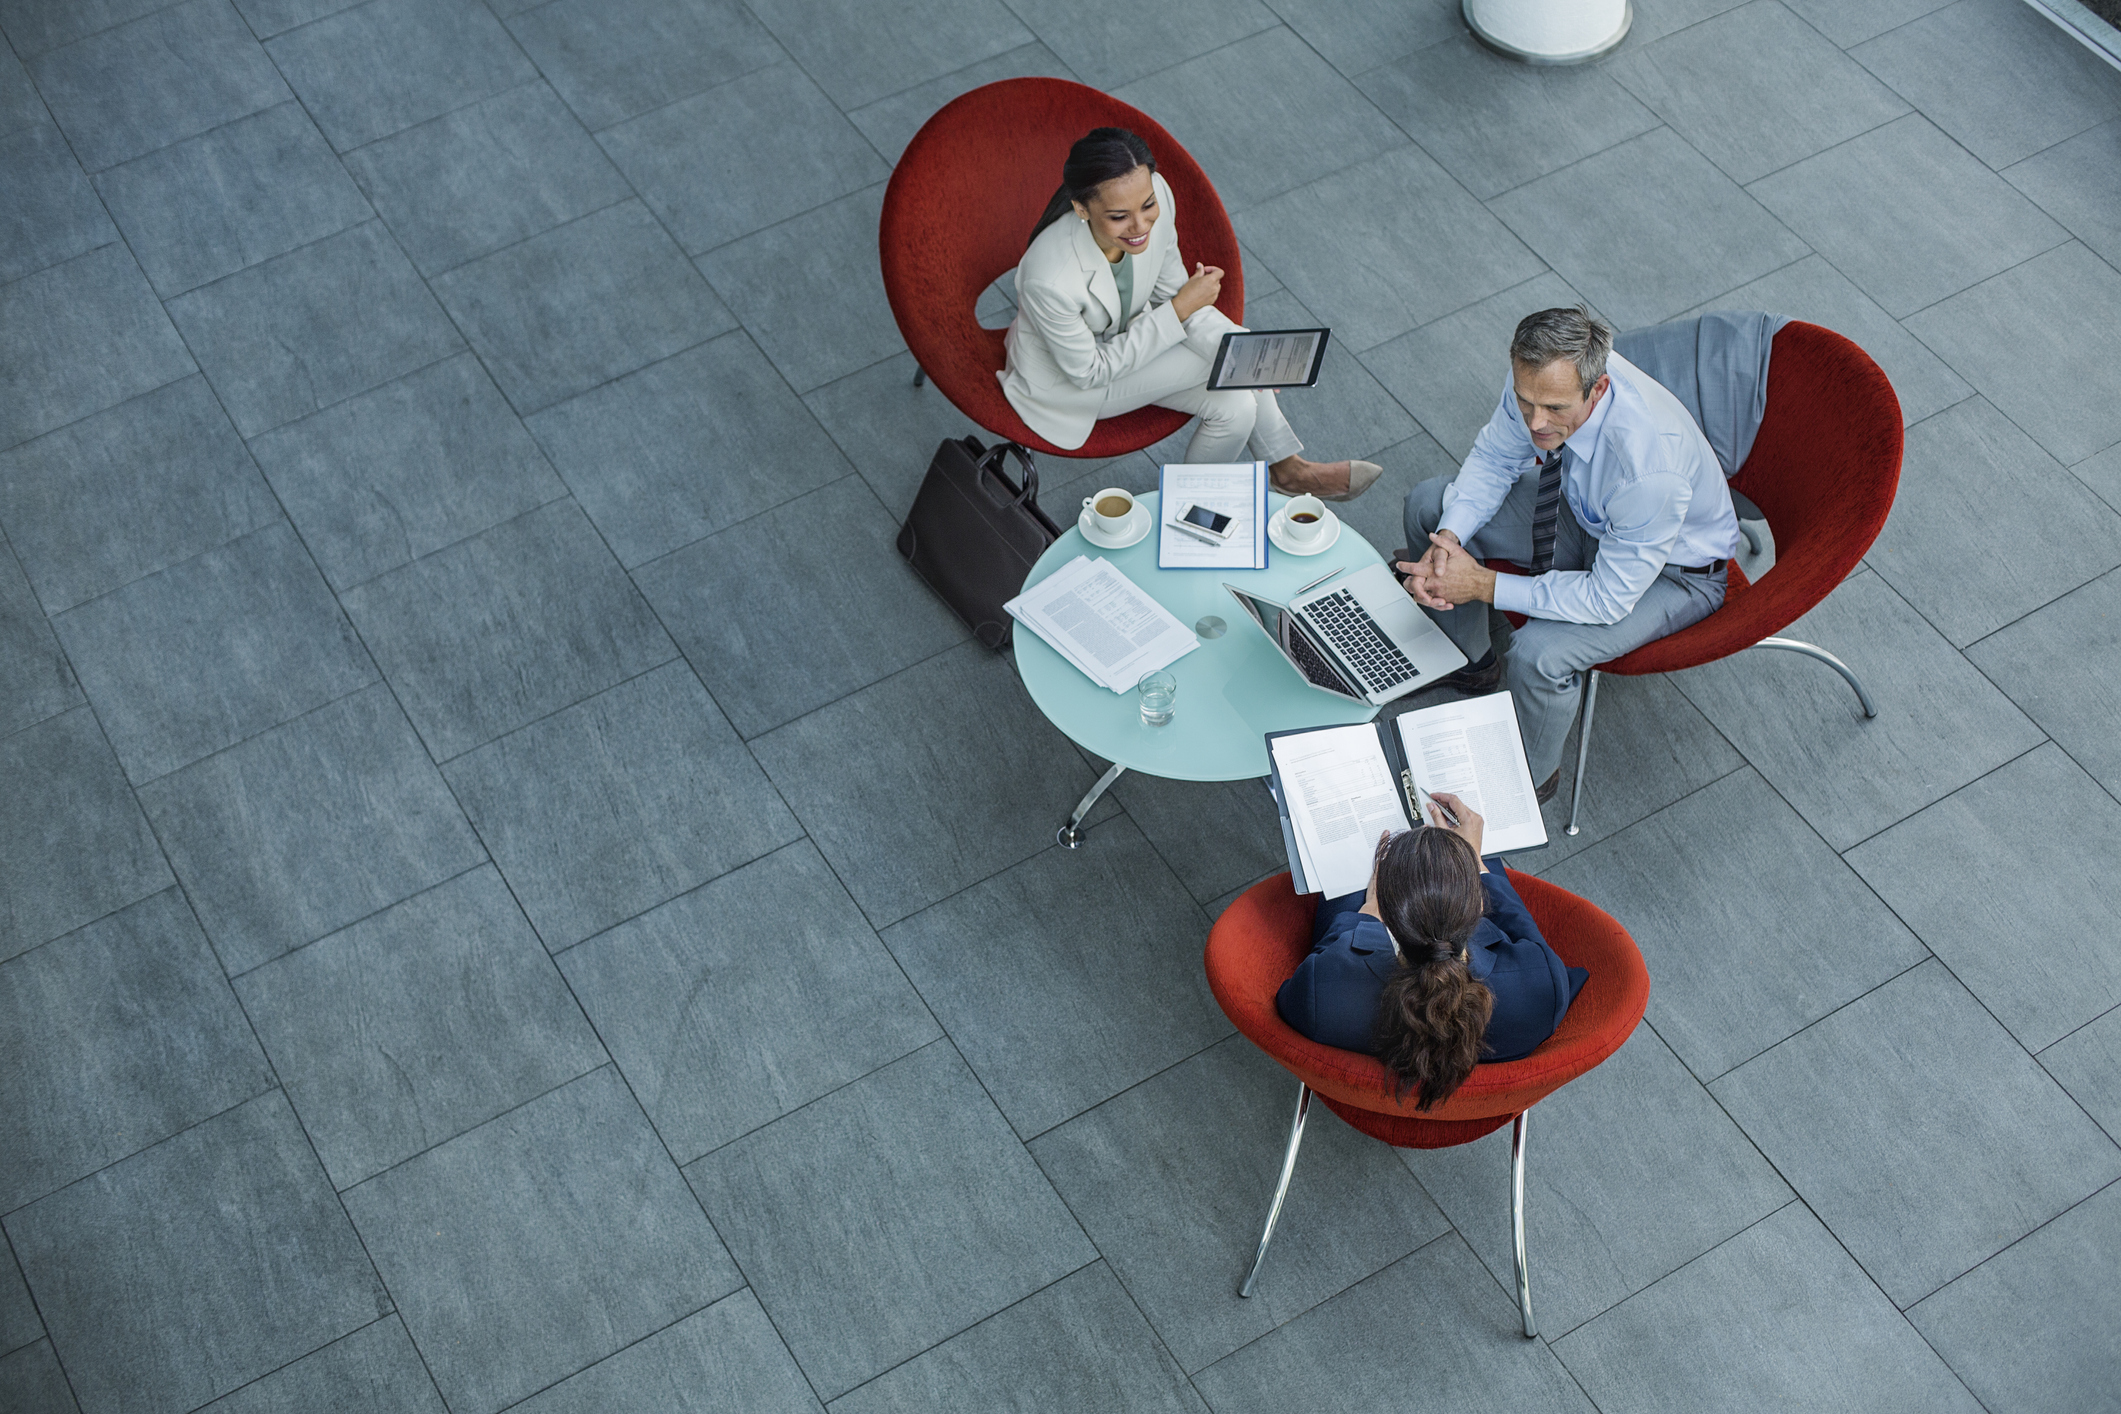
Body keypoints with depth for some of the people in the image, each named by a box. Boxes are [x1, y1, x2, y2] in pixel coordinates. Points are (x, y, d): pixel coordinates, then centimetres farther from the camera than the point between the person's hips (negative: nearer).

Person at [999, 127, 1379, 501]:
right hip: (1064, 382, -6)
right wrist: (1178, 311, -26)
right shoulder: (1050, 279, -41)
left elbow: (1169, 291, -6)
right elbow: (1088, 372, -24)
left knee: (1236, 405, -12)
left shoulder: (1156, 195, -25)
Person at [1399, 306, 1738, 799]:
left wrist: (1485, 585, -32)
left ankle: (1531, 779, 4)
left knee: (1538, 652, -30)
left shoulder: (1649, 465, -43)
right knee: (1428, 505, 1)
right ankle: (1470, 664, 23)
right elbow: (1494, 457, -6)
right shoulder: (1540, 376, -26)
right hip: (1587, 515, 7)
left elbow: (1609, 599, -33)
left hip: (1673, 569, -7)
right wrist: (1448, 539, -24)